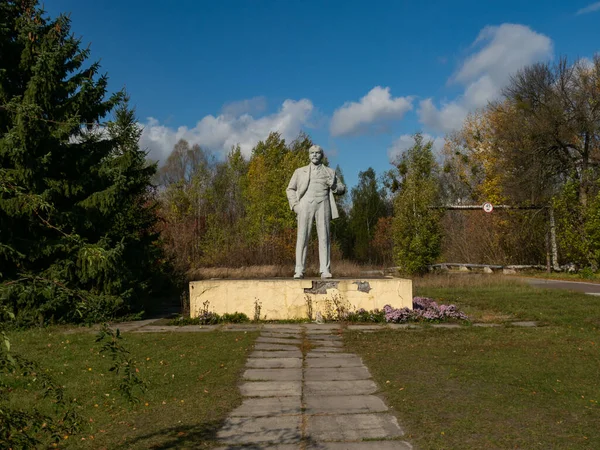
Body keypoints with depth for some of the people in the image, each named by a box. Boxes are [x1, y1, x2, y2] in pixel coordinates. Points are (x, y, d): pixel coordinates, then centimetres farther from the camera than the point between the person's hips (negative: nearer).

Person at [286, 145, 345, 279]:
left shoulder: (330, 172, 18)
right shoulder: (300, 171, 17)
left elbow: (342, 189, 16)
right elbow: (290, 189, 15)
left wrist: (333, 185, -7)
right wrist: (295, 205, -2)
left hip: (322, 206, 1)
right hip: (305, 206, 0)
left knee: (324, 237, -7)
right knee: (302, 237, -8)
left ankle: (325, 270, -7)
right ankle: (299, 271, -8)